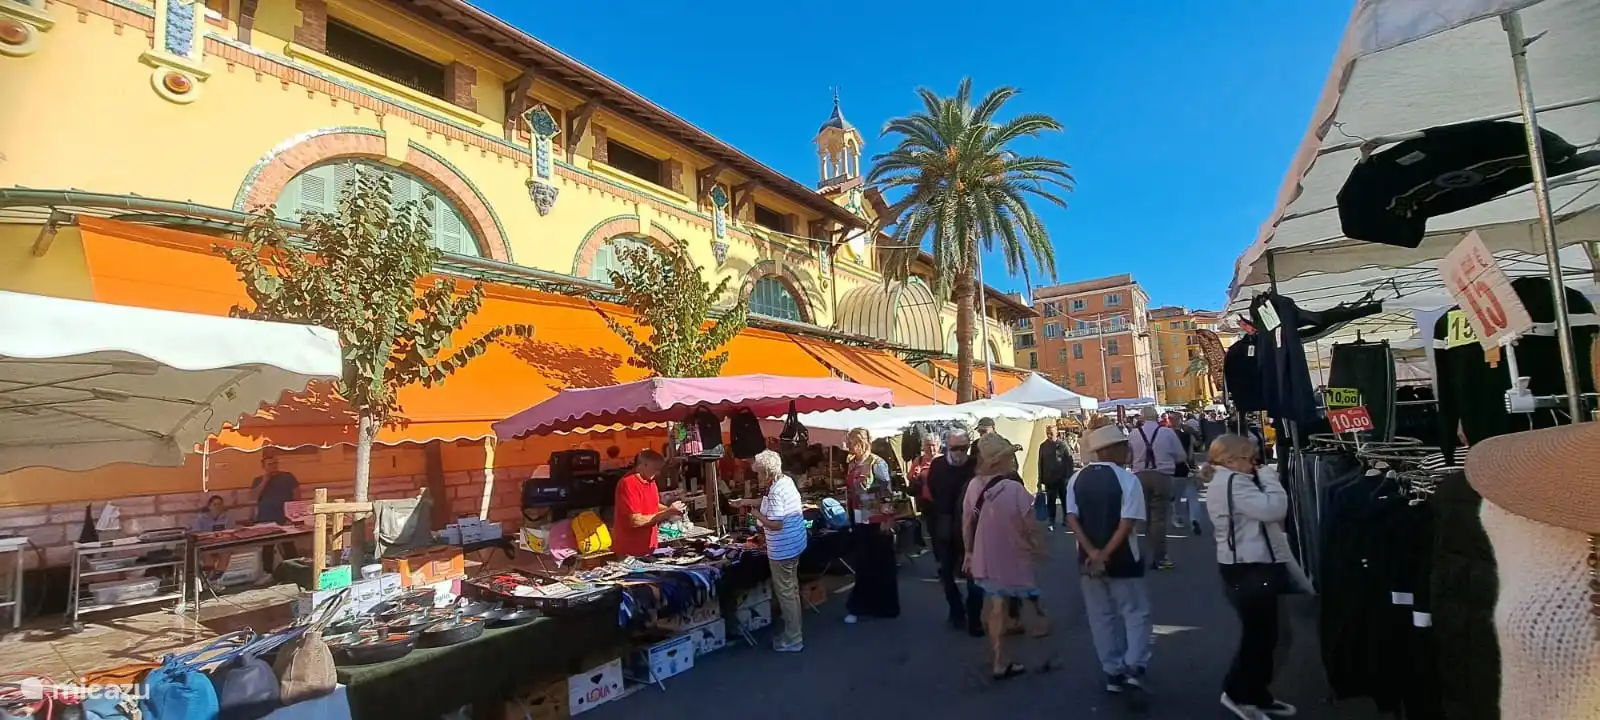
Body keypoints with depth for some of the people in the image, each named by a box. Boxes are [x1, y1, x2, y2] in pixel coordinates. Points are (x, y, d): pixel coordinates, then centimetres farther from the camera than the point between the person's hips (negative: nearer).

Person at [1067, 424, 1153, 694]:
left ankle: (1113, 674, 22)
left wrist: (1093, 552, -10)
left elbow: (1072, 517, -5)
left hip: (1088, 560, 4)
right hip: (1122, 560, -4)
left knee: (1101, 617, 14)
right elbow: (1127, 522, -18)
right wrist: (1106, 554, -15)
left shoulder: (1077, 479, 1)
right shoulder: (1127, 479, -12)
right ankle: (1134, 669, 4)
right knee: (1135, 613, 13)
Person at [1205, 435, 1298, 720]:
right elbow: (1274, 509, -24)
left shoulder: (1225, 481, 16)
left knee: (1262, 633, 19)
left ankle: (1257, 694, 31)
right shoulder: (1233, 482, -19)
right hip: (1250, 571, -11)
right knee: (1258, 634, 2)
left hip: (1247, 567, 11)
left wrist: (1261, 478, 5)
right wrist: (1268, 476, -12)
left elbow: (1264, 514, 17)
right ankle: (1237, 693, 16)